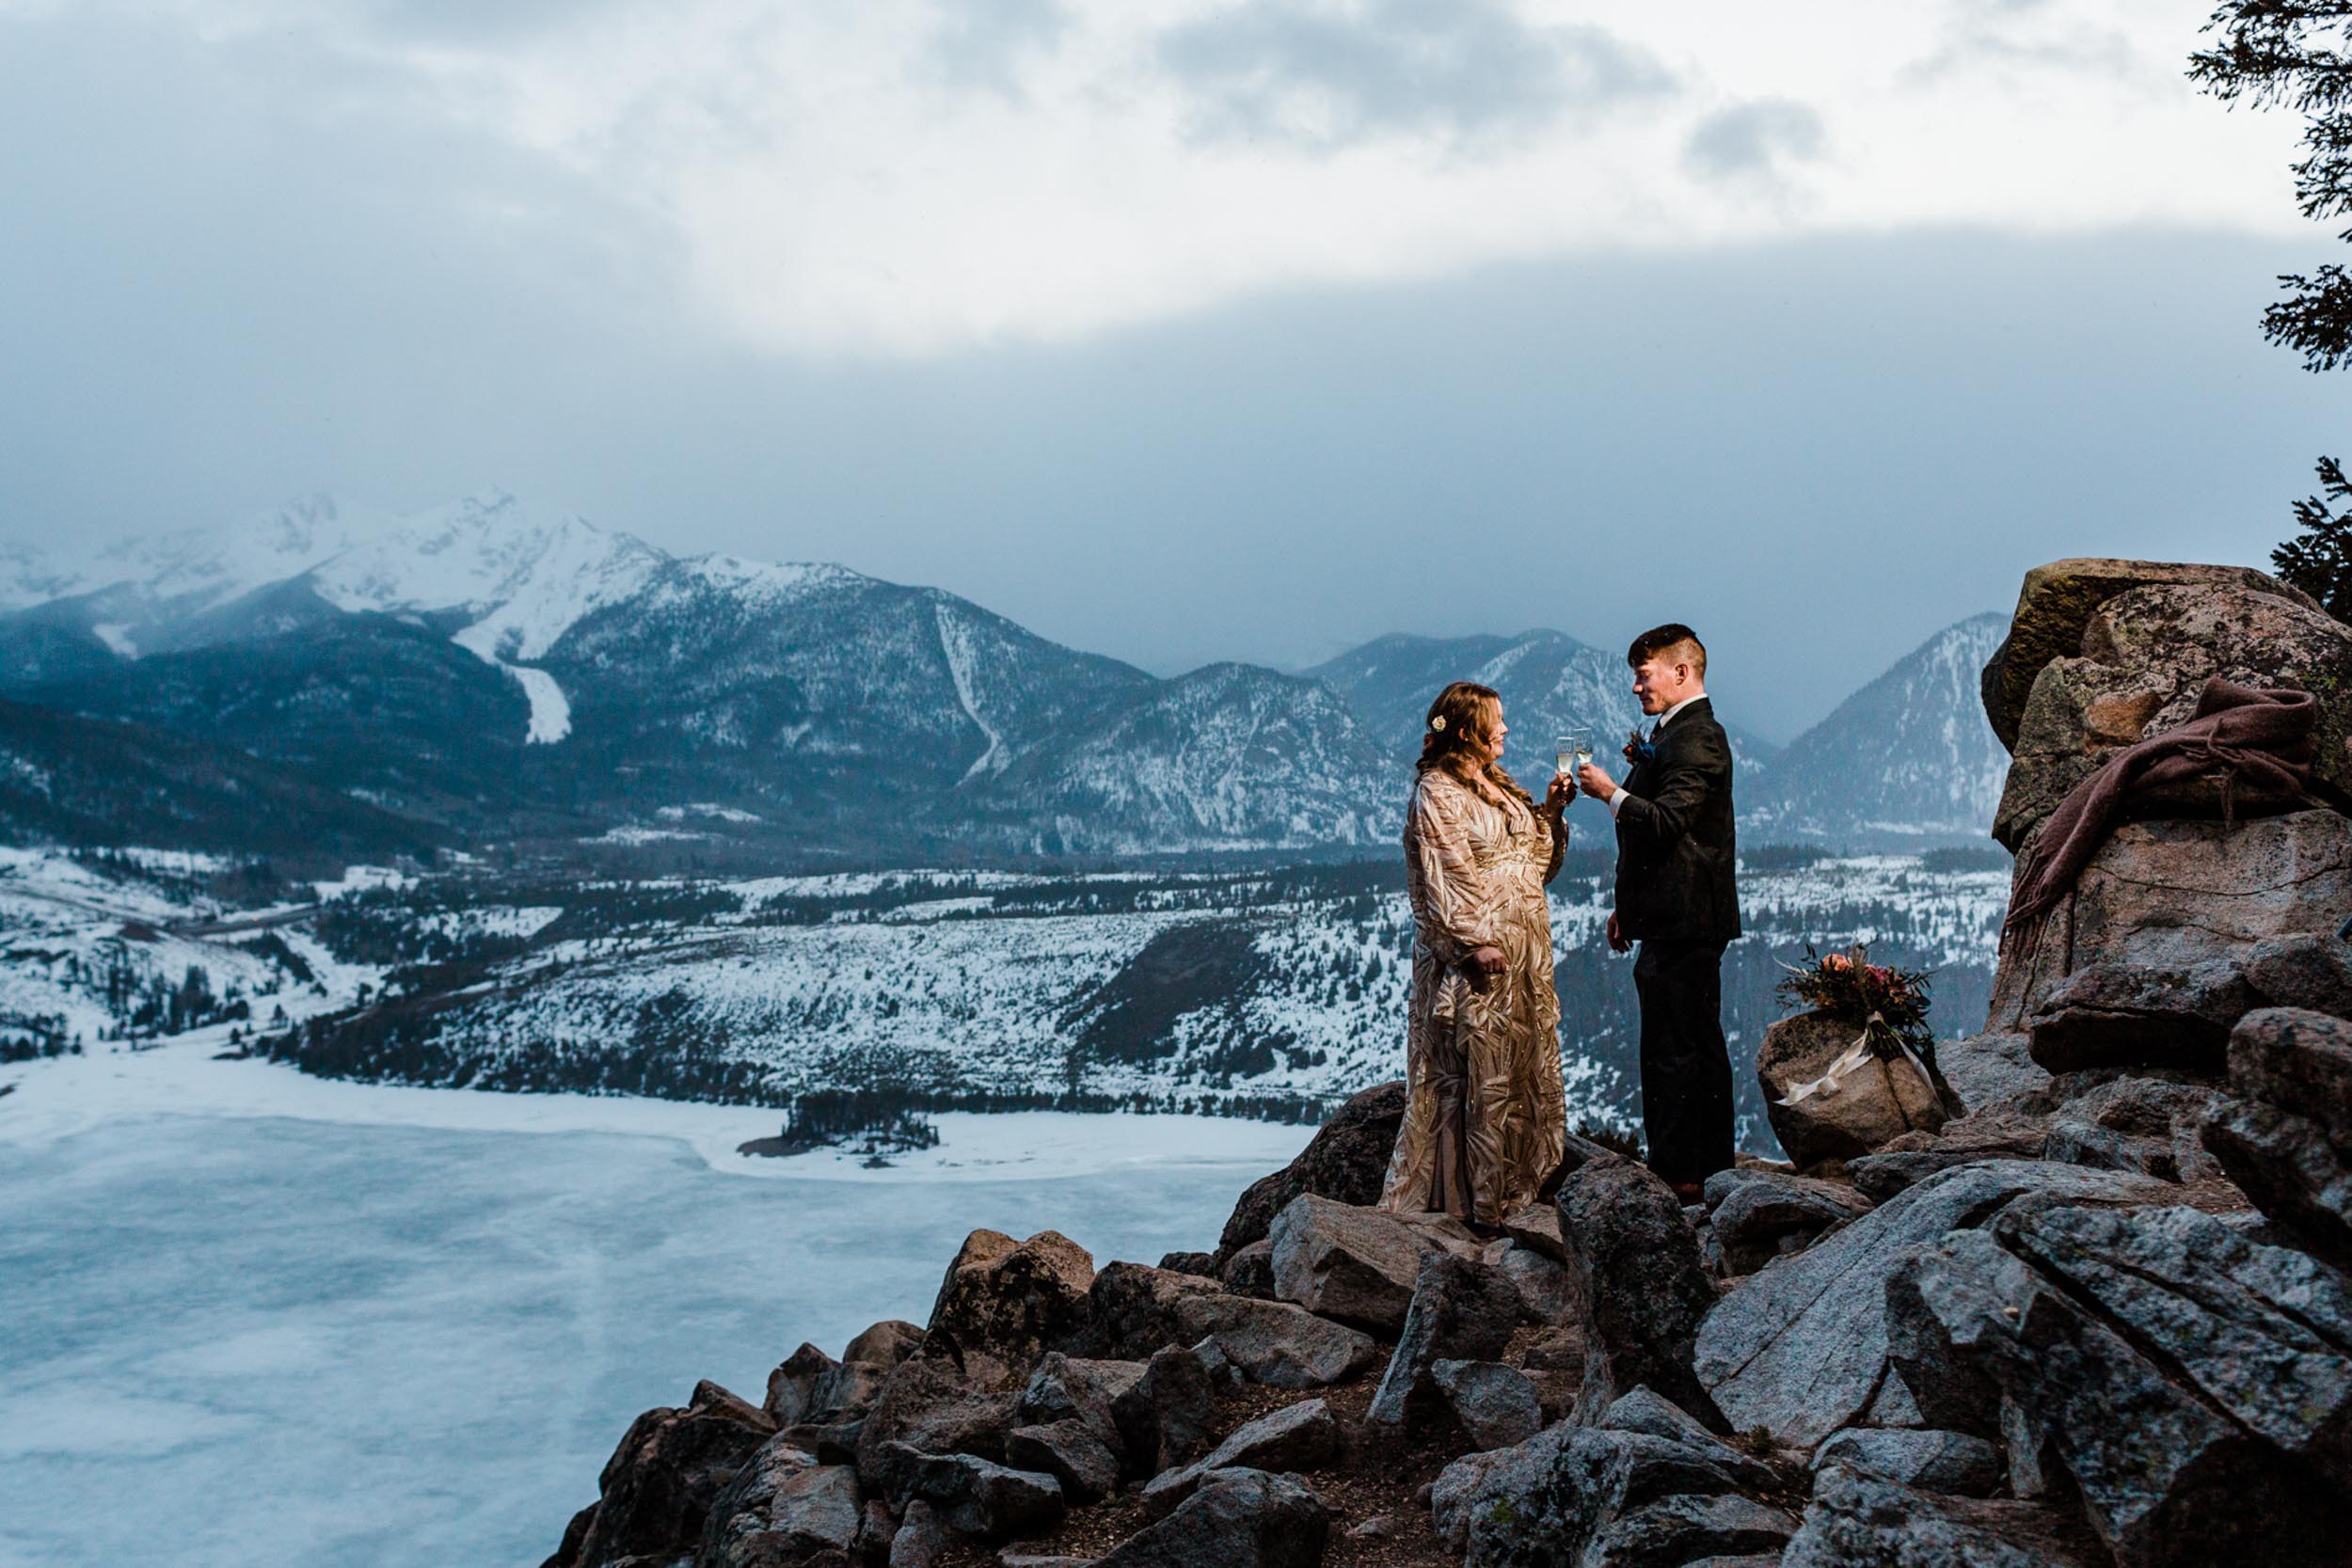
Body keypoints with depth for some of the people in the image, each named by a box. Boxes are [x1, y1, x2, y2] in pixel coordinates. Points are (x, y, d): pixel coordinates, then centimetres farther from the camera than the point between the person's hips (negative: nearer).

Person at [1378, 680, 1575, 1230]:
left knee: (1525, 1069, 10)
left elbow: (1537, 859, 20)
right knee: (1479, 1076, -7)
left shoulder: (1500, 787, 17)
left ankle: (1520, 1182, 17)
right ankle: (1478, 1202, -3)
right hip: (1476, 958, -9)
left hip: (1525, 952, 9)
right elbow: (1444, 878, -16)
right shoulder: (1437, 793, -9)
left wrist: (1551, 811, 5)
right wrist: (1475, 943, -21)